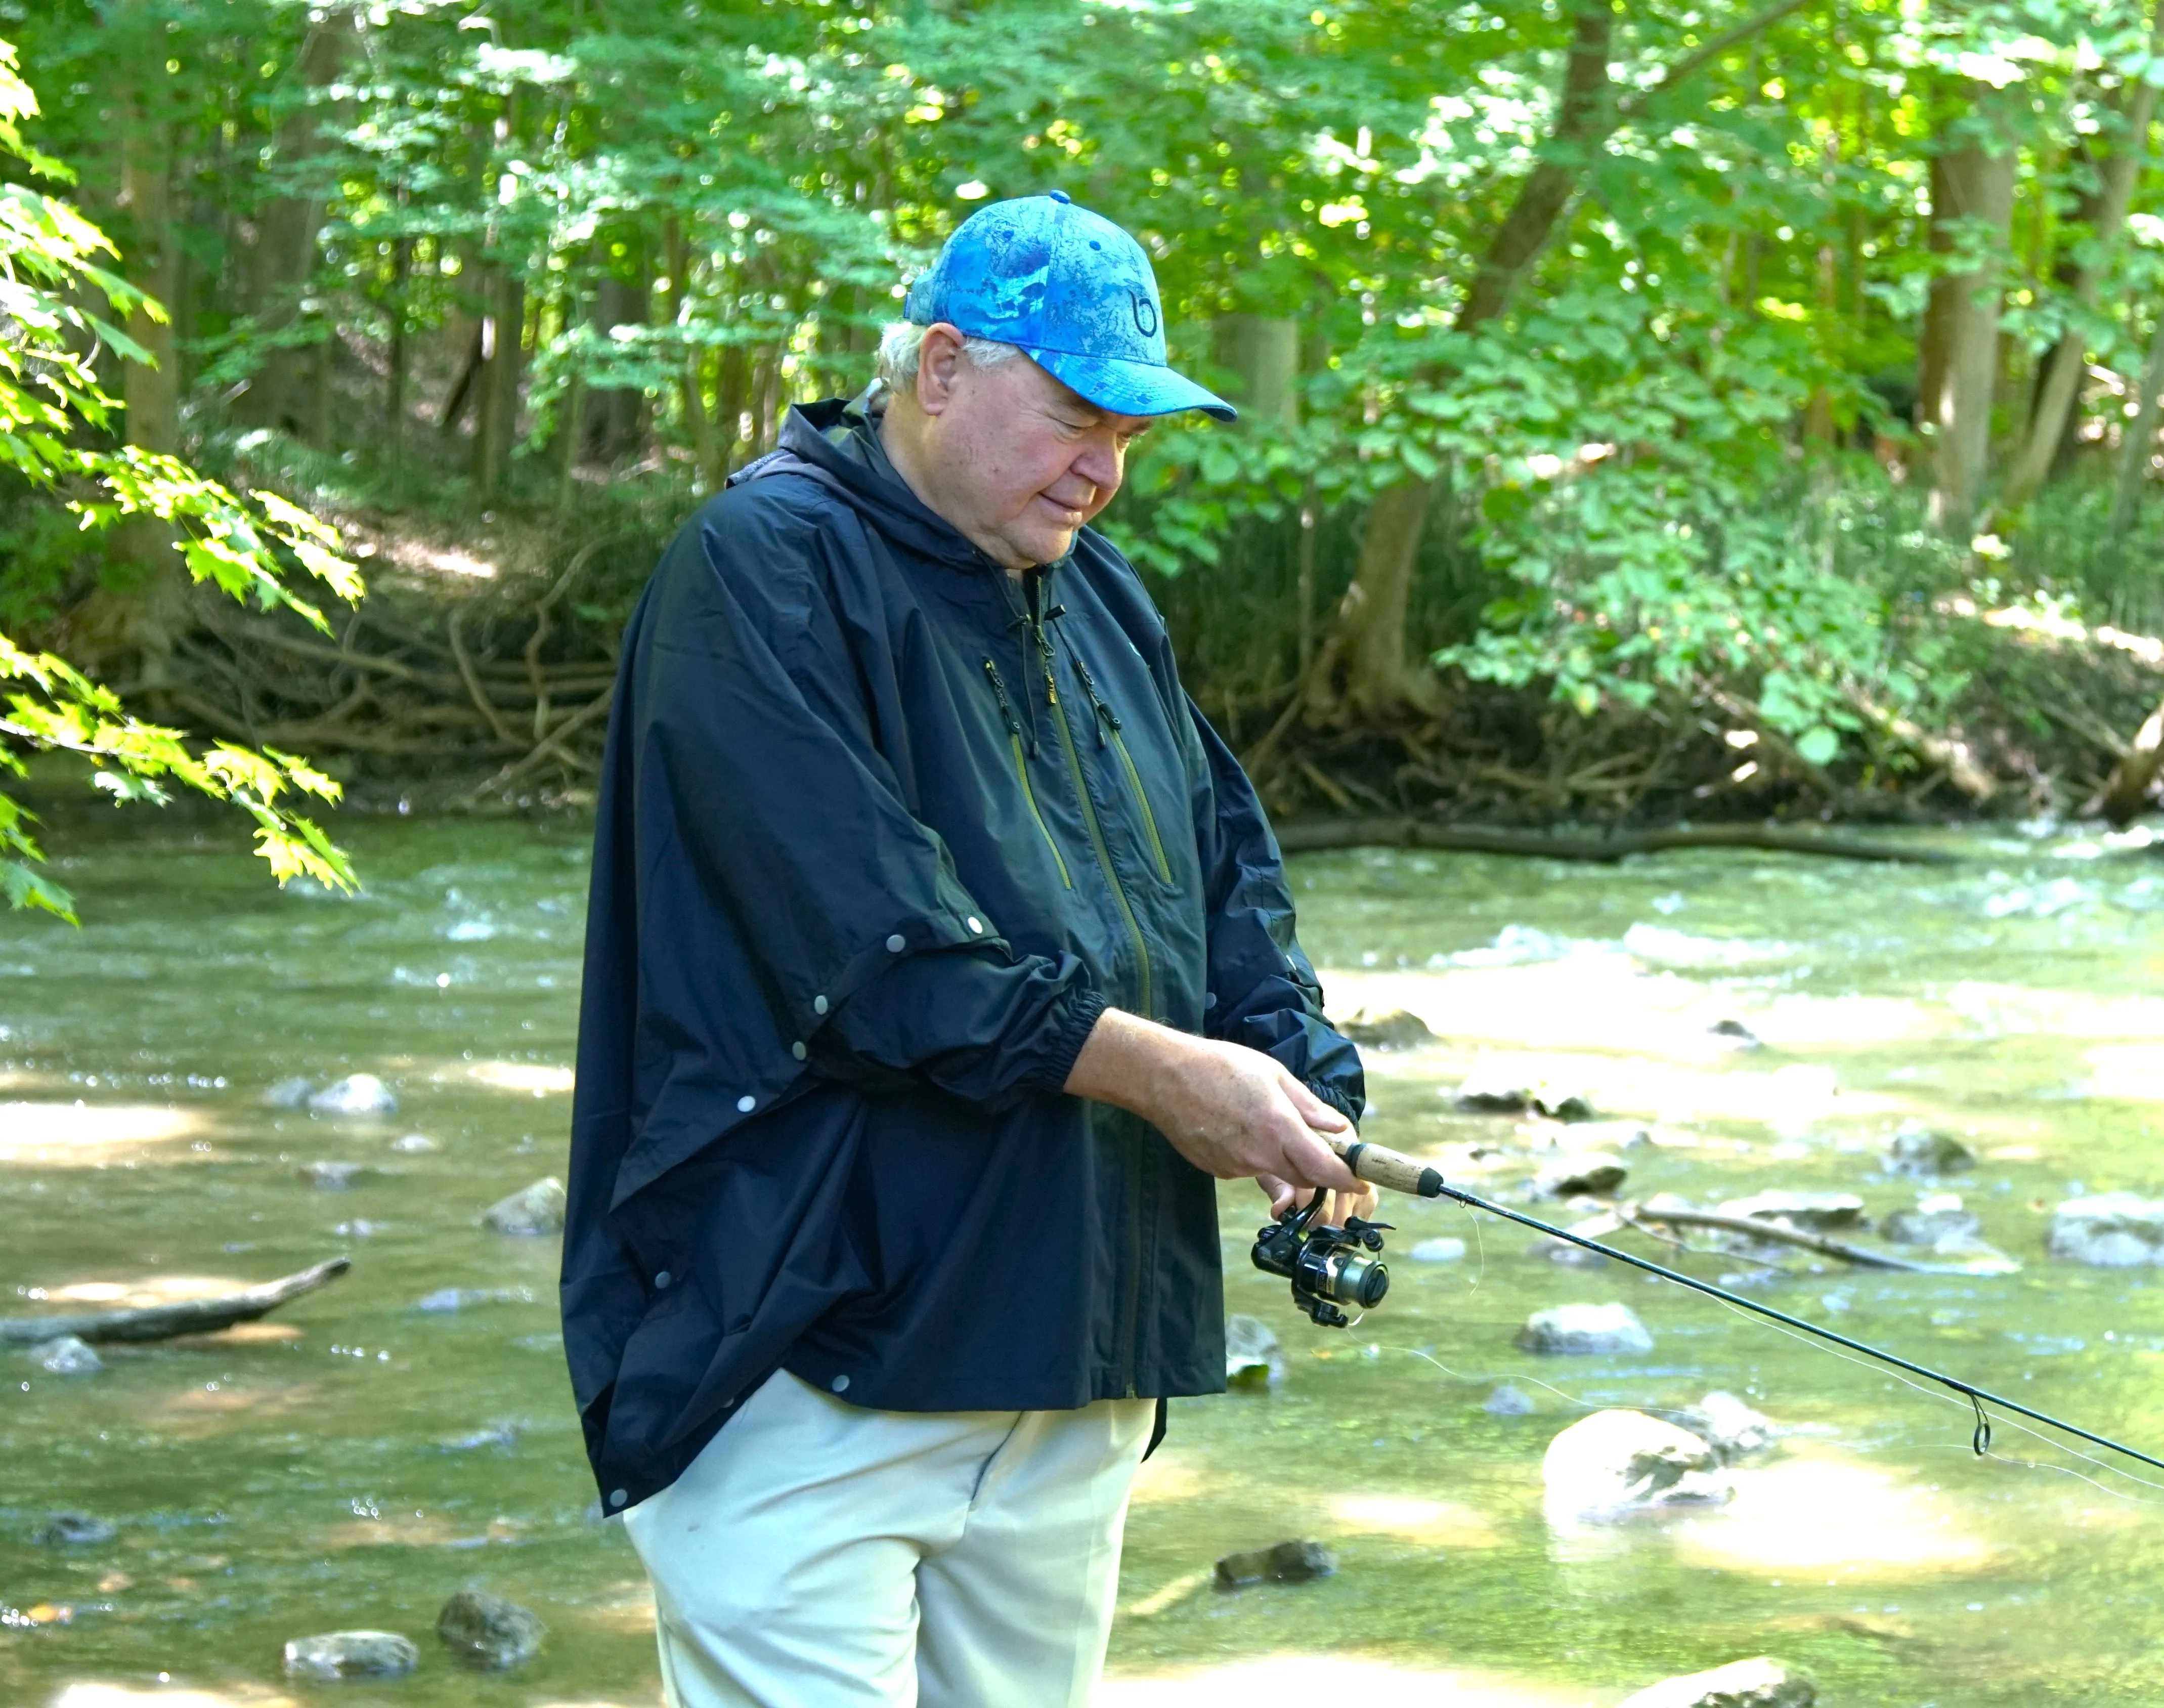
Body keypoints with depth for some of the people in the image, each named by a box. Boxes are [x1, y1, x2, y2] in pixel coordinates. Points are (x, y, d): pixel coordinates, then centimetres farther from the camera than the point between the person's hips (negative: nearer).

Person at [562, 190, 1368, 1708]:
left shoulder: (1098, 595, 17)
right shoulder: (764, 573, -11)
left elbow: (1227, 869, 18)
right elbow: (873, 951, -20)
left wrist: (1301, 1092, -2)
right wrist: (1157, 1070, -18)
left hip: (1078, 1377, 8)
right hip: (812, 1366, -8)